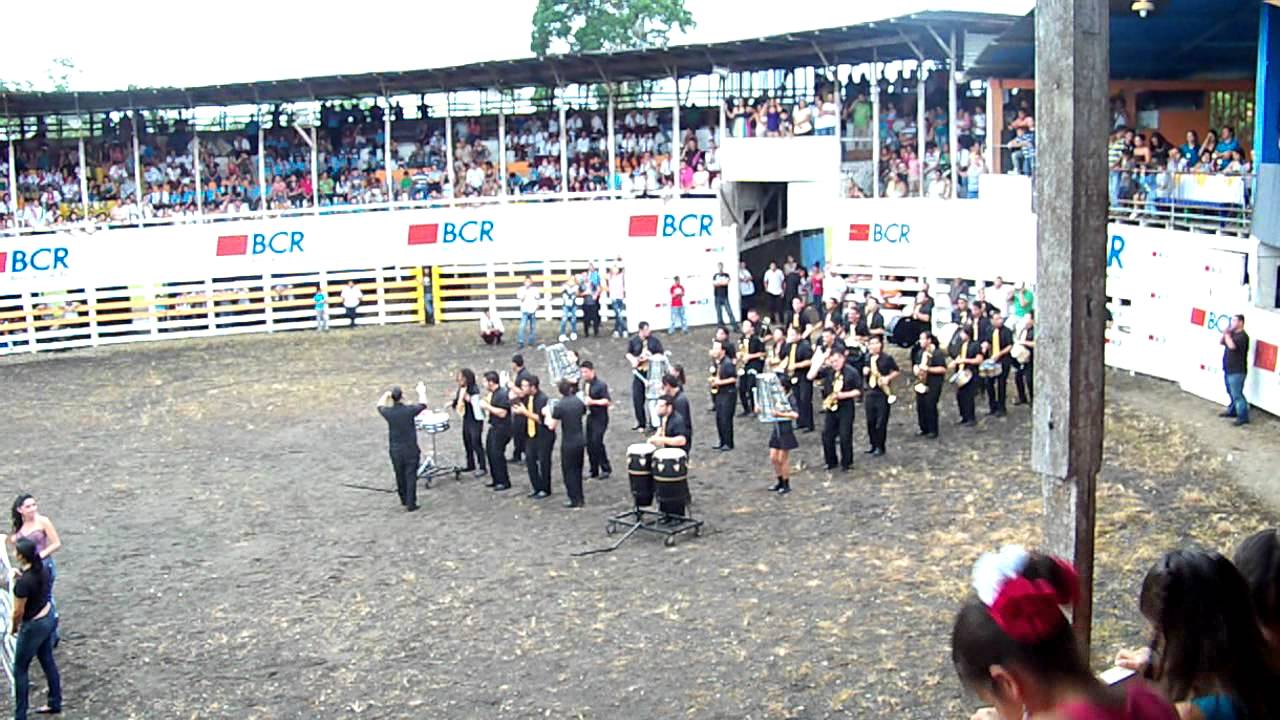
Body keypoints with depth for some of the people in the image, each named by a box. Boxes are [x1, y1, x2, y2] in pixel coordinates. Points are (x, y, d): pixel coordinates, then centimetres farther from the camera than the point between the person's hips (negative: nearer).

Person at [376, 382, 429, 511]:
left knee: (400, 475, 18)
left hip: (395, 450, 3)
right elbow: (423, 404, 5)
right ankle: (411, 504, 4)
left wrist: (386, 395, 27)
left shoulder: (388, 412, -10)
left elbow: (379, 406, 15)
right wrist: (422, 392, 23)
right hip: (410, 449, -3)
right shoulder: (409, 410, -16)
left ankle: (404, 500, 32)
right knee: (411, 476, 3)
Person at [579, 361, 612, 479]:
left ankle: (606, 469, 3)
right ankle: (594, 471, 19)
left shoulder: (600, 385, -15)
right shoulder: (585, 384, 6)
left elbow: (608, 401, -17)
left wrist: (593, 402, -25)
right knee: (589, 444, 8)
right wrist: (584, 401, 1)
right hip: (590, 416, 7)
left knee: (596, 442, -12)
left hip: (600, 418, -7)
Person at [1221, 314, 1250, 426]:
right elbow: (1221, 343, 17)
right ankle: (1232, 411, 34)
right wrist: (1225, 334, 1)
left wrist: (1227, 335, -16)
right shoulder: (1232, 333, 12)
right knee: (1231, 392, 21)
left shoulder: (1242, 336, -17)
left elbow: (1232, 345, -31)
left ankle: (1243, 417, -7)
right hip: (1229, 369, 10)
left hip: (1237, 371, -10)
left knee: (1237, 394, -10)